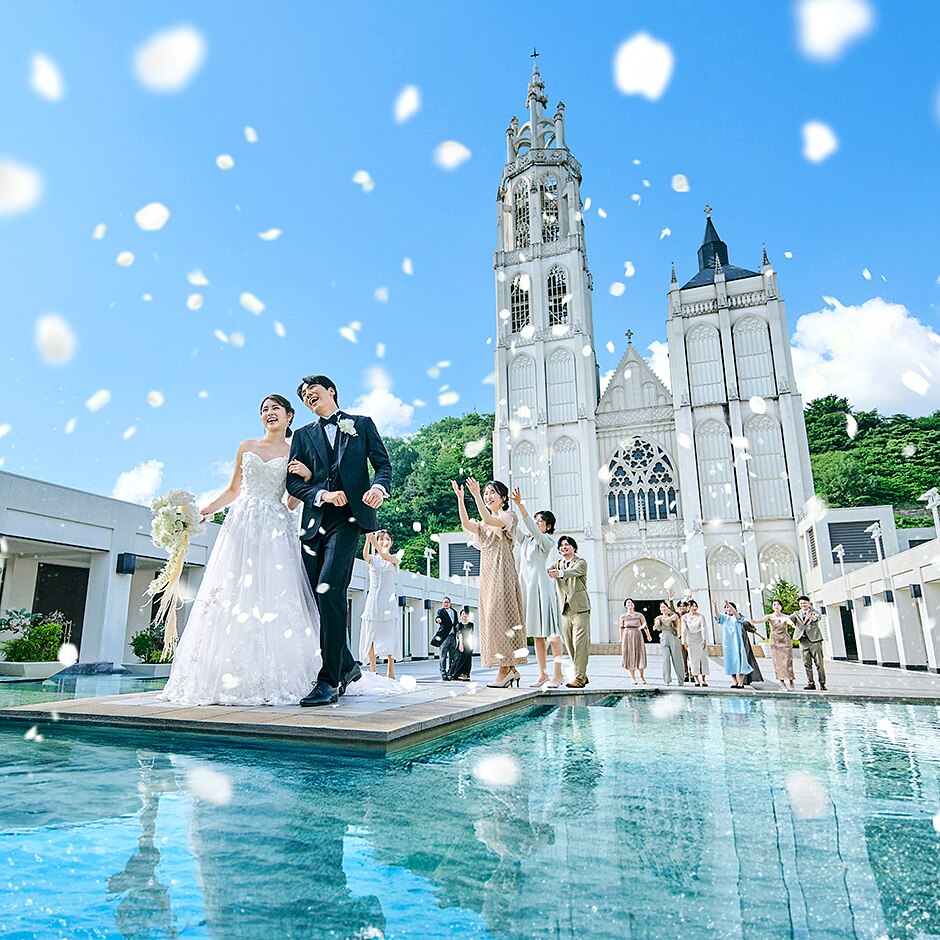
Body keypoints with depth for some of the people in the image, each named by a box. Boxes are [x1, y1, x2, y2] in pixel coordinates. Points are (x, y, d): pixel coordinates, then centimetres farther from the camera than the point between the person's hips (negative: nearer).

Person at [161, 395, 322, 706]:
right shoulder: (246, 447, 16)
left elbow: (295, 496, 8)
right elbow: (233, 489, 19)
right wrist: (203, 511, 8)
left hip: (275, 529, -2)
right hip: (241, 524, 3)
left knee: (273, 597, -10)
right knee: (232, 595, -5)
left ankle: (272, 680, -8)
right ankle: (231, 676, -1)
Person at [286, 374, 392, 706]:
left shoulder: (362, 424, 15)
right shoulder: (303, 434, 20)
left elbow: (383, 463, 8)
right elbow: (293, 481, 11)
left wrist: (379, 486, -14)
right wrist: (323, 494, -7)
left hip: (348, 517, -4)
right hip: (314, 520, 4)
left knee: (328, 590, -19)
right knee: (319, 598, 3)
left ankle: (329, 681, -14)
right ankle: (347, 667, 21)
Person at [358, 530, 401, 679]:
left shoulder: (394, 559, 5)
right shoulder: (372, 559, 9)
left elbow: (385, 557, -19)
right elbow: (365, 556, -16)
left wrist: (376, 544, -39)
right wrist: (368, 541, -37)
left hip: (388, 600, -2)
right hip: (373, 599, 2)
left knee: (389, 634, -5)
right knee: (371, 634, -2)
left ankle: (391, 671, -3)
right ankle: (372, 670, 2)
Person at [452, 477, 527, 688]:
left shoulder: (508, 516, 3)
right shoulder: (484, 523, 23)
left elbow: (489, 520, -19)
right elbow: (467, 525, 1)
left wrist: (476, 496, -22)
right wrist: (460, 499, -7)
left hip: (502, 571, -7)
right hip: (487, 573, 7)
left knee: (499, 615, -15)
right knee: (491, 617, 2)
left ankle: (505, 669, -14)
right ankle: (510, 670, 5)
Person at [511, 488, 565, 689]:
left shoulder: (547, 541, -2)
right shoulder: (526, 538, 16)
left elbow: (532, 528, -18)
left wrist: (520, 504, -27)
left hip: (541, 586, -6)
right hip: (526, 585, 6)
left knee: (550, 632, -5)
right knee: (536, 633, 7)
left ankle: (557, 672, 1)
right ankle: (542, 673, 11)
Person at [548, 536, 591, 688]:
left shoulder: (581, 562, 0)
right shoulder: (557, 564, 17)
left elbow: (575, 571, -22)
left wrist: (559, 573, -42)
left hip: (580, 609, -5)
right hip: (565, 610, 6)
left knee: (580, 643, -10)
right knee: (570, 645, 6)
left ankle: (579, 677, -8)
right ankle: (583, 675, 17)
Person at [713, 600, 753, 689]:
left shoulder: (736, 618, 3)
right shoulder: (723, 618, 12)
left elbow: (735, 613, -19)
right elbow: (717, 615, -8)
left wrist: (729, 604, -38)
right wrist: (715, 606, -29)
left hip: (736, 642, -3)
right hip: (727, 643, 3)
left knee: (738, 660, -7)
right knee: (730, 661, 1)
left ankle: (741, 682, -7)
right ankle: (734, 681, 5)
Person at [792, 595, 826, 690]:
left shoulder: (814, 612, 6)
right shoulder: (797, 613, 19)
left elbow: (818, 617, -17)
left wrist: (812, 617, -39)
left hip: (814, 639, -3)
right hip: (803, 640, 3)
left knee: (819, 663, -3)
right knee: (807, 663, 2)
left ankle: (822, 683, 4)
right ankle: (810, 682, 7)